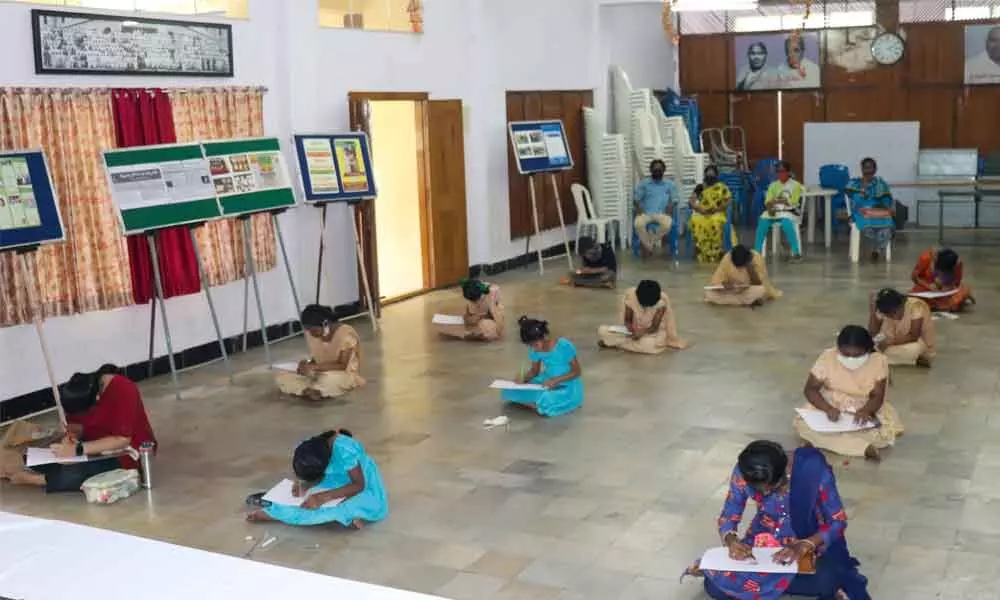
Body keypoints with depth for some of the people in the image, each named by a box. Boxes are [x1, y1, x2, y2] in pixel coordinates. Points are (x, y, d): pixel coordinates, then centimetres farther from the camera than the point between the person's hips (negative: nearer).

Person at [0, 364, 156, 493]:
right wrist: (70, 437, -17)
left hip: (127, 452, -8)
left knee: (75, 474, -26)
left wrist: (78, 449, -33)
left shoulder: (123, 391, -27)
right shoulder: (80, 392, -7)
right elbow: (76, 424, 5)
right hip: (98, 444, 8)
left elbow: (122, 440, -30)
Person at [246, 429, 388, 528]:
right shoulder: (314, 448, -15)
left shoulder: (345, 451, -33)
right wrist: (302, 484, -22)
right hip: (339, 482, 8)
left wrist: (323, 497, -36)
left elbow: (359, 485, -30)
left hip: (364, 487, -8)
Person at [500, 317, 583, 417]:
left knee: (545, 403, -37)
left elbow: (576, 371, -15)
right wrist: (524, 378, -13)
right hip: (546, 382, 6)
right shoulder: (534, 350, -5)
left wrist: (556, 380, -27)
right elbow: (534, 370, 9)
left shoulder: (564, 346, -22)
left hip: (567, 386, -6)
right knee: (510, 392, -12)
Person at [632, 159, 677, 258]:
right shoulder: (643, 183, 12)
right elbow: (636, 199, 7)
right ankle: (649, 247, -18)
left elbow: (673, 201, 8)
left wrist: (669, 210, -12)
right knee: (638, 224, -36)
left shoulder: (670, 184, 13)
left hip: (662, 214, 0)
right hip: (645, 213, 0)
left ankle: (649, 243, -18)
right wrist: (639, 210, -12)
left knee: (667, 224, -36)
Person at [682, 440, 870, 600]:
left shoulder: (813, 469, -25)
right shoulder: (743, 473, -18)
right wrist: (731, 540, -30)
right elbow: (728, 517, -6)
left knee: (825, 580, -37)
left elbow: (838, 521, -16)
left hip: (811, 541, -2)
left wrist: (804, 546, -33)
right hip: (764, 542, 2)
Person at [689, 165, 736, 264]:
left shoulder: (722, 187, 8)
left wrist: (716, 209, -14)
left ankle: (715, 253, -27)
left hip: (718, 213, -2)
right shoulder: (700, 187, 15)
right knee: (695, 222, -32)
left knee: (716, 223, -37)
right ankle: (702, 253, -25)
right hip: (702, 214, 2)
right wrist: (700, 209, -11)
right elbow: (692, 201, 7)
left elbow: (728, 201, -2)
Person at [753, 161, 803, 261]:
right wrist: (769, 208, -19)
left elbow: (793, 202, -7)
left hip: (789, 211, -3)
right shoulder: (773, 185, 15)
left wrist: (777, 201, -6)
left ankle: (796, 252, -31)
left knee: (786, 223, -37)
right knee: (762, 221, -27)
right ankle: (757, 252, -22)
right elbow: (768, 201, 4)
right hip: (774, 211, 4)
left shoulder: (795, 185, 4)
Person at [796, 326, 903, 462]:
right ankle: (863, 447, -29)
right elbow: (810, 389, -11)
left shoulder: (878, 361, -15)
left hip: (864, 411, 0)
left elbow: (877, 396, -12)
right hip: (831, 408, 0)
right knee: (803, 424, -30)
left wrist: (865, 410, -35)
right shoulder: (827, 358, -16)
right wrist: (828, 408, -30)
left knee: (889, 431, -28)